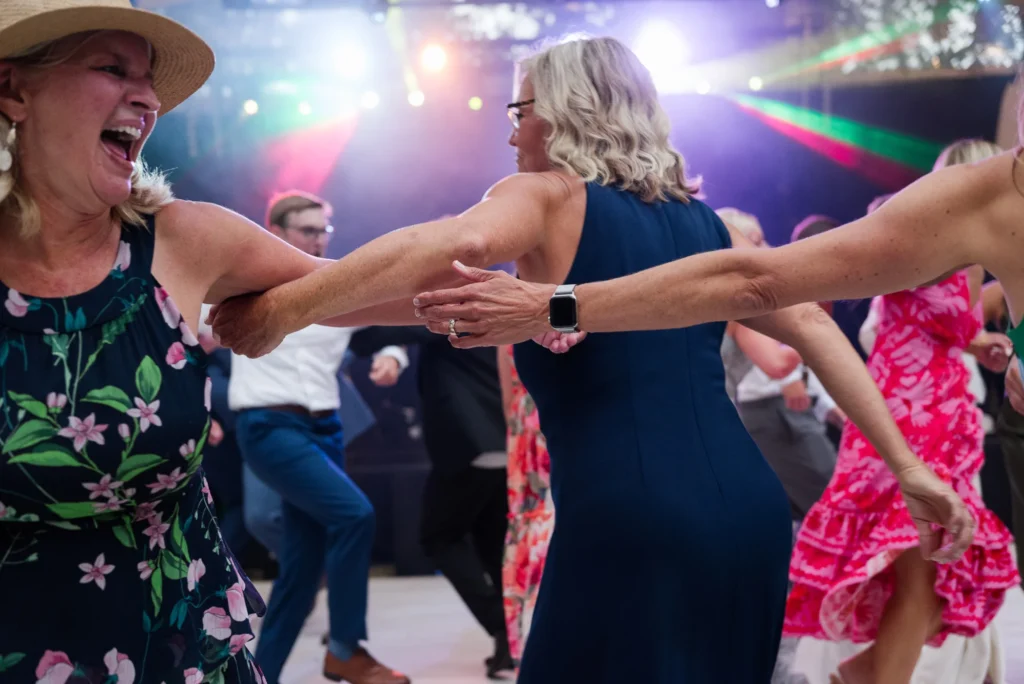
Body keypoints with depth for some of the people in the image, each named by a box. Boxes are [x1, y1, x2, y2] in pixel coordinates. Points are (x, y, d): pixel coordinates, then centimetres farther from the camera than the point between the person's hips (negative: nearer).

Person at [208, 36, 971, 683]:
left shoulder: (548, 197, 0)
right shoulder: (702, 220, 18)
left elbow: (457, 245, -21)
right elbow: (812, 323, 15)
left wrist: (282, 311, -18)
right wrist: (906, 464, 15)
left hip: (631, 524, -6)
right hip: (751, 514, 7)